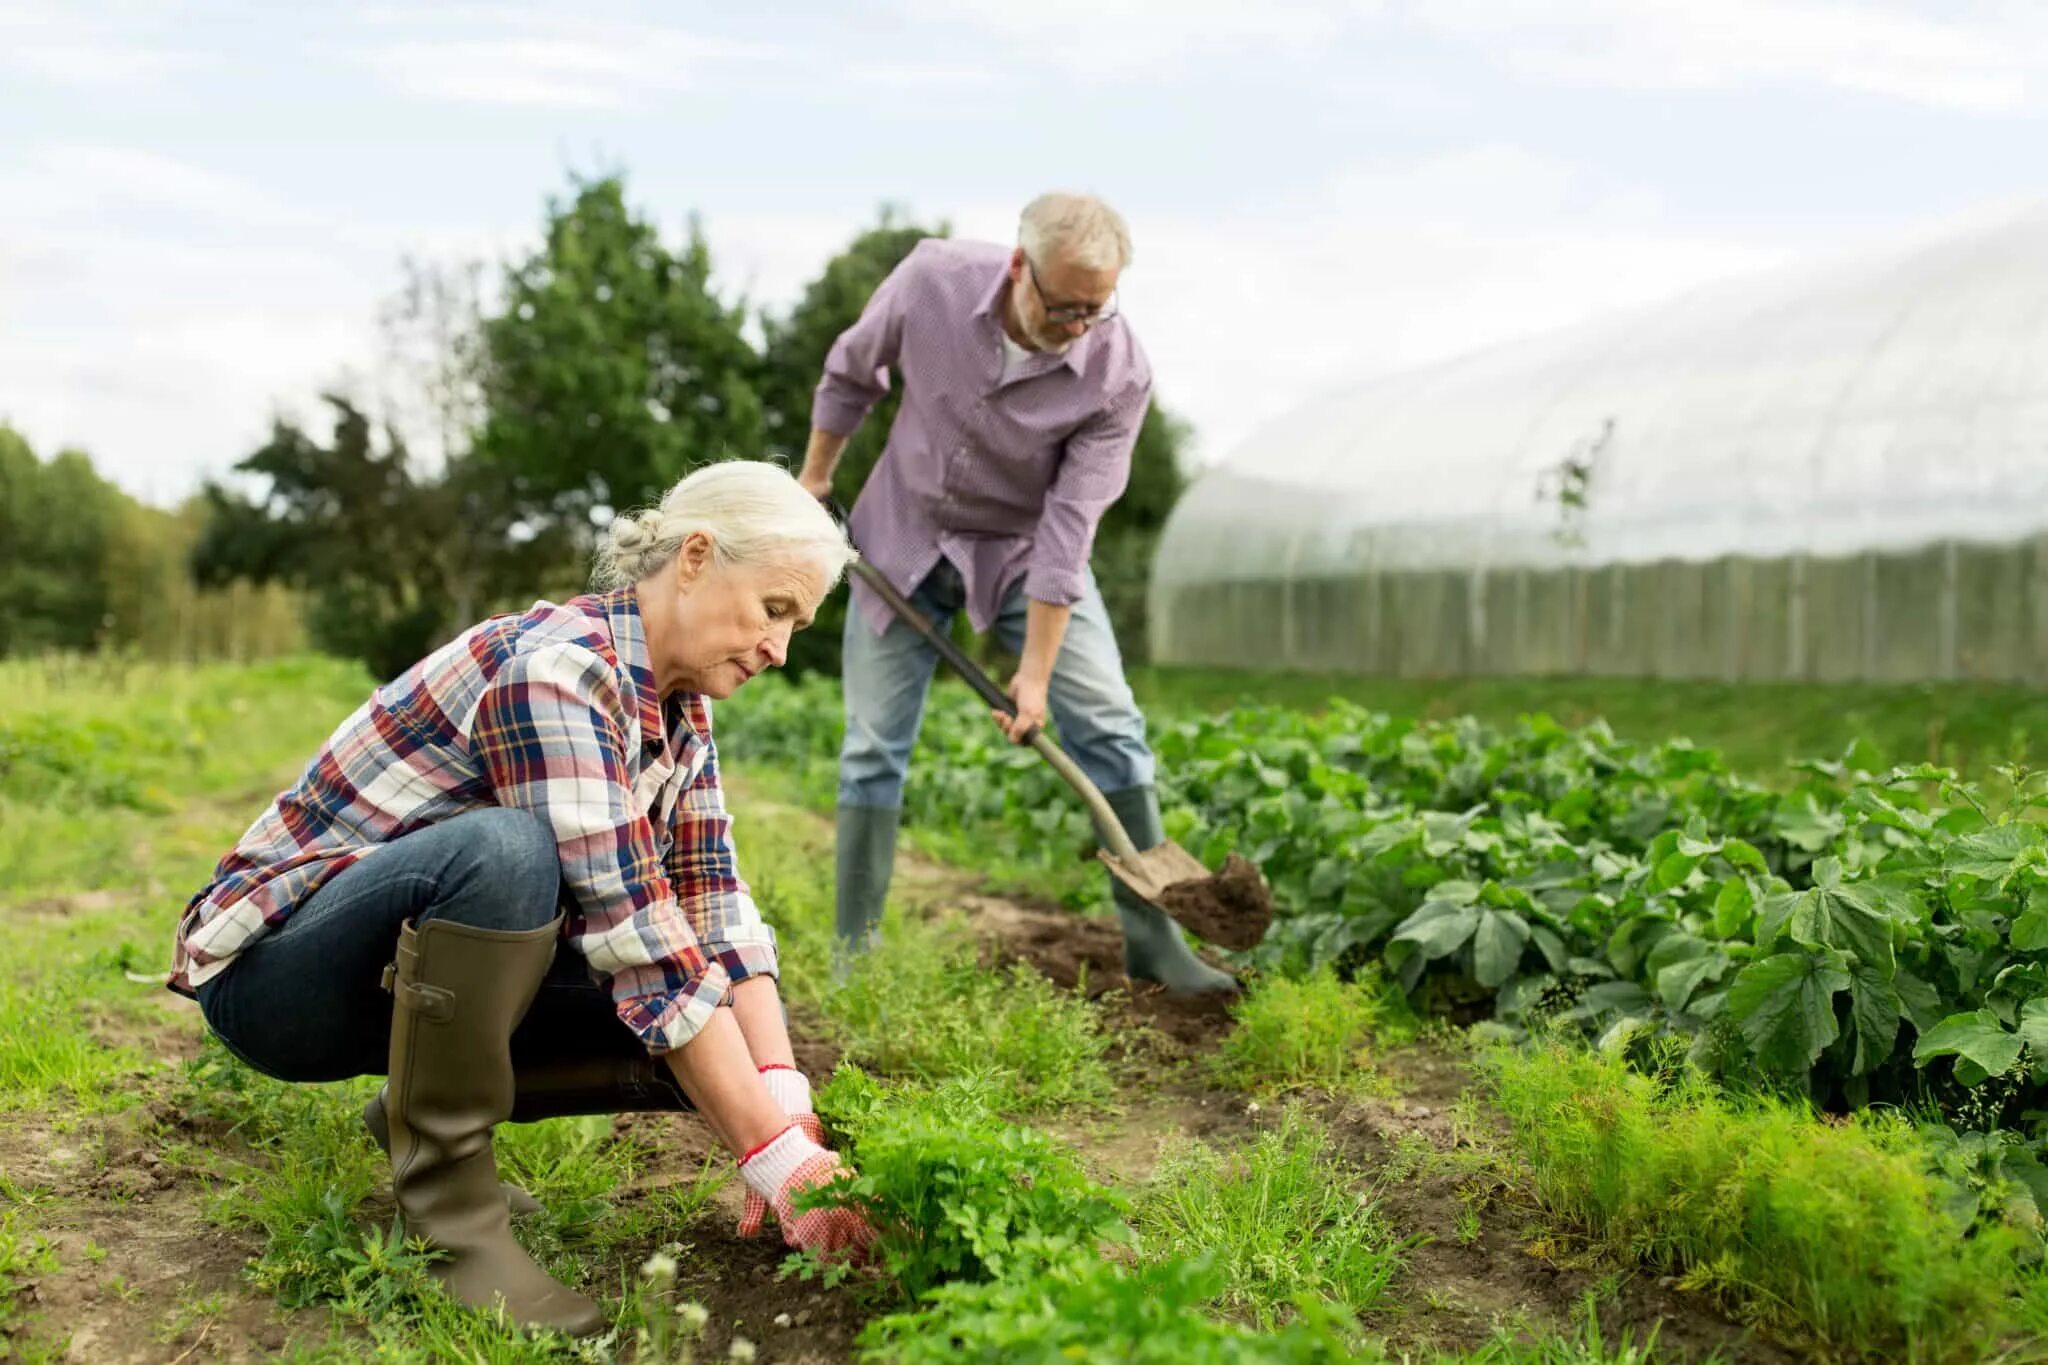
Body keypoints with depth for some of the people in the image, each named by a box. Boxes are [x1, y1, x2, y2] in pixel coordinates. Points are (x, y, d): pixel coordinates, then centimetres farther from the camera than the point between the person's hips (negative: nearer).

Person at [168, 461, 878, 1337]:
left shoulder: (677, 707, 0)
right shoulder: (552, 669, -27)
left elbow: (716, 911, -6)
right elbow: (634, 935, -33)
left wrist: (786, 1102, -20)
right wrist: (776, 1158, -33)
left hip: (416, 970, 8)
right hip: (272, 969, -8)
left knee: (714, 1033, -8)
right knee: (503, 848, -37)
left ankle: (424, 1108, 10)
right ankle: (446, 1205, -19)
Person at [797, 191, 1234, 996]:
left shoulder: (1117, 373, -26)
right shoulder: (932, 280, -23)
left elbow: (1069, 526, -25)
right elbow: (852, 372, -2)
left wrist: (1036, 670, -24)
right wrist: (814, 478, 7)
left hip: (1024, 549, -1)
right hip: (905, 535, 1)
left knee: (1107, 722, -11)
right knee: (874, 746, 1)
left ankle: (1151, 937, 0)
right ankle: (853, 954, 12)